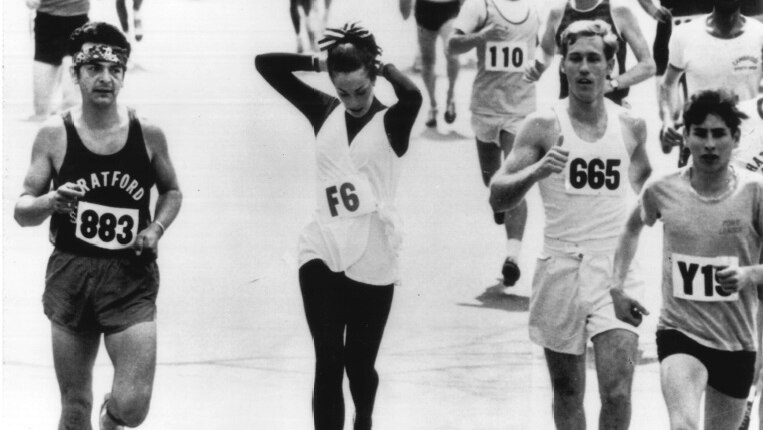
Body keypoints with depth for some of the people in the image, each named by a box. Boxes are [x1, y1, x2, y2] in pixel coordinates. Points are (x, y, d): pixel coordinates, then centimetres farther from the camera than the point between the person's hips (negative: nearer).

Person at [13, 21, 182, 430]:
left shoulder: (148, 134, -1)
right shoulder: (54, 135, -4)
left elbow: (171, 191, 16)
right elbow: (21, 210, 0)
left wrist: (156, 228, -3)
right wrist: (50, 202, -22)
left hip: (131, 277, 0)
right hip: (71, 273, 0)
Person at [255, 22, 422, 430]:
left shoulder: (391, 122, -4)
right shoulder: (323, 111, 5)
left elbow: (413, 95, -28)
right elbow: (265, 64, 5)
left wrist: (381, 64, -11)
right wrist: (320, 61, -1)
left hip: (371, 259, -2)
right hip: (322, 252, 2)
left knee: (359, 362, 12)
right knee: (328, 362, -4)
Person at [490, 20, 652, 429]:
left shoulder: (631, 126, 5)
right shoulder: (543, 125, -4)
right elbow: (497, 198, -9)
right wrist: (537, 170, -24)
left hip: (615, 268, 1)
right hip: (560, 268, -1)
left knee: (617, 392, -12)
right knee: (567, 393, 11)